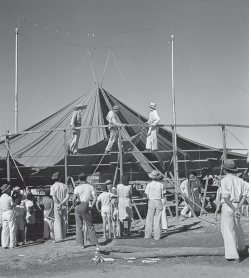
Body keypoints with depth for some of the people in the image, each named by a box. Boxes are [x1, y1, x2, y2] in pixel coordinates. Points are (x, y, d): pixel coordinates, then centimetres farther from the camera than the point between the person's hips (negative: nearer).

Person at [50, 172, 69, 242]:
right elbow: (67, 196, -4)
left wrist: (59, 204, -11)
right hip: (64, 206, 3)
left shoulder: (53, 186, -5)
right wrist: (62, 203, -9)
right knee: (64, 221, 12)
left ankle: (59, 237, -2)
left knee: (57, 222, 1)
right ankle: (63, 236, 18)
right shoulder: (64, 186, 4)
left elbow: (54, 197, -16)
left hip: (57, 206, -3)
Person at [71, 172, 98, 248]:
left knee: (79, 226, 8)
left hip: (78, 206, -1)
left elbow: (74, 198, -14)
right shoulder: (90, 187, 5)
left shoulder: (77, 187, -1)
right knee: (90, 225, 13)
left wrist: (73, 205, 1)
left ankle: (80, 244, 7)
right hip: (85, 206, 1)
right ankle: (94, 242, 14)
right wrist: (91, 207, 8)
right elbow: (94, 199, -1)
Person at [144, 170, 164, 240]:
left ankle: (148, 235, 9)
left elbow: (147, 196, -3)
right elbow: (162, 196, 2)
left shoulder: (149, 185, -5)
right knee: (157, 219, 6)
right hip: (159, 202, 1)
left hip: (151, 202, -1)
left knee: (149, 219, 7)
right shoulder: (161, 185, -1)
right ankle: (157, 236, 6)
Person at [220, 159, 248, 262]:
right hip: (237, 206, 6)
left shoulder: (224, 180, -12)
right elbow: (244, 195, -1)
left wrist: (234, 210, -17)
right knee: (237, 227, 26)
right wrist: (238, 208, -6)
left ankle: (233, 255, -4)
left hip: (228, 206, -6)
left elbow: (226, 197, -20)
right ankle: (241, 246, 47)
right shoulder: (240, 180, 5)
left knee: (228, 230, 0)